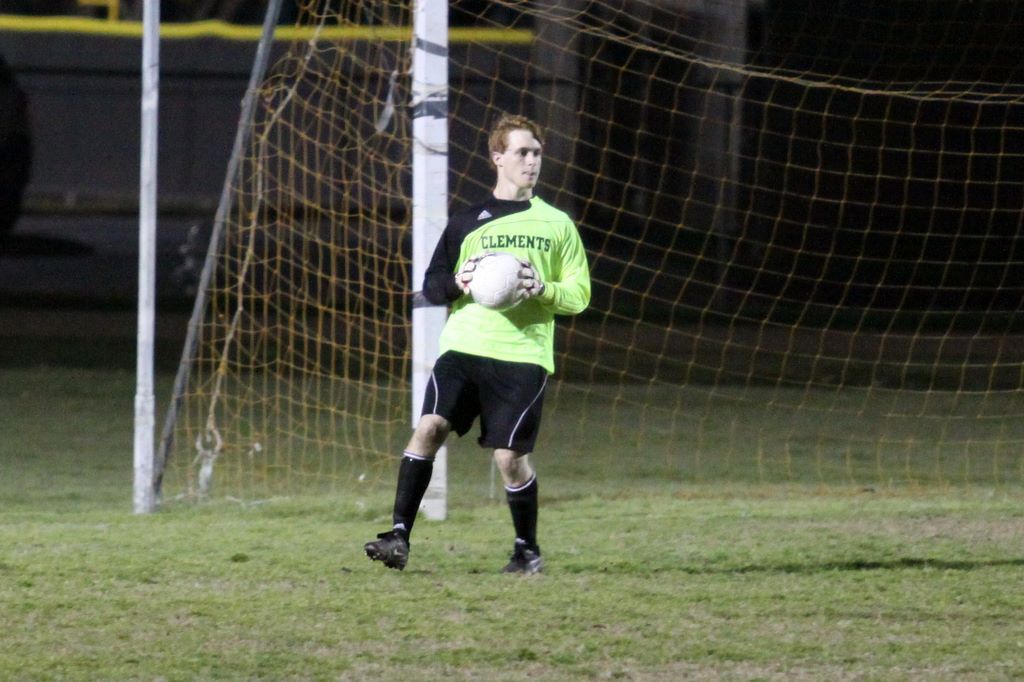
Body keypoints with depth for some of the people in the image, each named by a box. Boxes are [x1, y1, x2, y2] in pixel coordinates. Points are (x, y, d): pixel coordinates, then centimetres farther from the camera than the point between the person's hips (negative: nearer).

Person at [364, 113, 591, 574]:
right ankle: (400, 534, -17)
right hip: (464, 348, 1)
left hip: (523, 356, -1)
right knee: (428, 427, -18)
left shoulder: (557, 225, 11)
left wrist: (544, 289, -10)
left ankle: (528, 550, 16)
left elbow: (579, 295, 11)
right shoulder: (467, 223, 13)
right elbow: (431, 286, 15)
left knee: (509, 456, -5)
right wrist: (457, 282, -8)